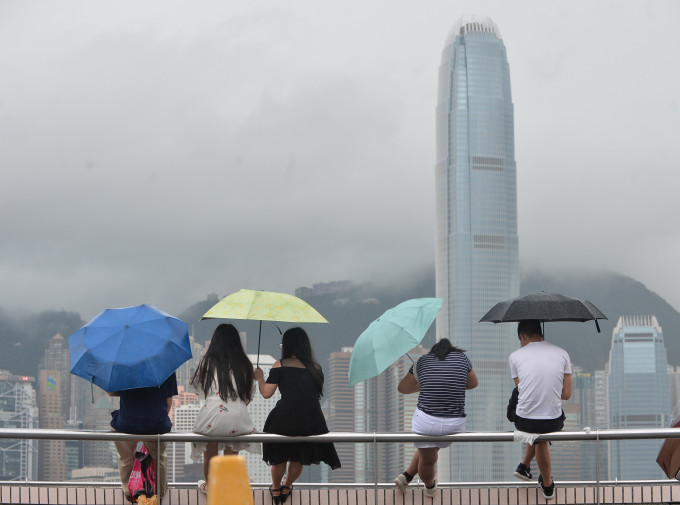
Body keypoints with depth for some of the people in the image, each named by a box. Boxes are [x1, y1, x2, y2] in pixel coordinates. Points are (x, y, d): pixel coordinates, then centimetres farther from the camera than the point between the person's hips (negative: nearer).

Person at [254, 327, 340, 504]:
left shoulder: (280, 365, 1)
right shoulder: (316, 368, 10)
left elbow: (266, 393, -1)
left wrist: (259, 377, 19)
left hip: (285, 421, -2)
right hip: (312, 423, 3)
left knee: (278, 456, 27)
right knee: (299, 458, 30)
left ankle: (276, 488, 44)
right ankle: (287, 486, 49)